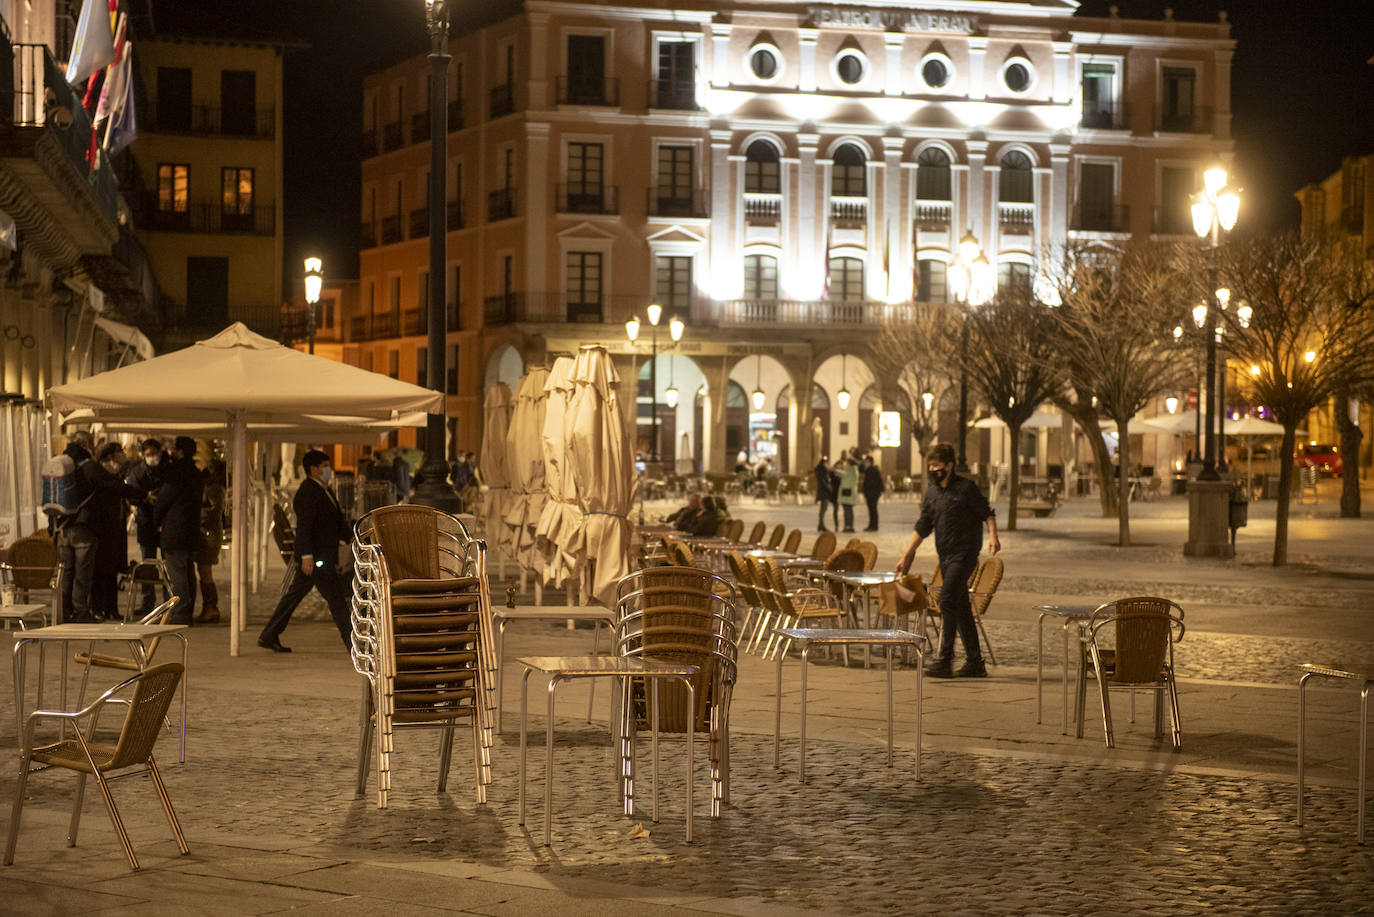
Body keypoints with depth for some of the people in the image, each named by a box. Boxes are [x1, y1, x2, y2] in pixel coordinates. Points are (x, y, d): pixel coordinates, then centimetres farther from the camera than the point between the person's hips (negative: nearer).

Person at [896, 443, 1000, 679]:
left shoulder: (966, 488, -6)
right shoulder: (932, 492, 13)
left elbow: (986, 513, -4)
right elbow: (923, 527, 17)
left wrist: (992, 535, -21)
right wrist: (906, 556, 15)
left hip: (964, 553, -7)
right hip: (945, 555, 7)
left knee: (948, 600, -17)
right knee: (961, 607, 9)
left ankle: (944, 661, -18)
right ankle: (975, 663, 14)